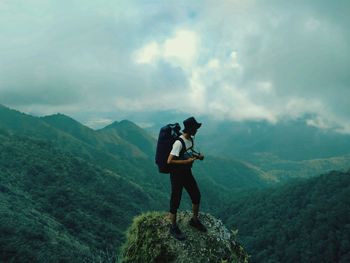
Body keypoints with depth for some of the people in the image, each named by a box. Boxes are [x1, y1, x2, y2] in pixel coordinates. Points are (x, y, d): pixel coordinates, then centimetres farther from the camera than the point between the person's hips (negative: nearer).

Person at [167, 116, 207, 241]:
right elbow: (170, 161, -28)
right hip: (177, 174, -8)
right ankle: (173, 228, 20)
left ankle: (194, 220, 35)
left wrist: (197, 156, 0)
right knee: (175, 201, 4)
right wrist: (187, 161, -26)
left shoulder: (190, 139, 1)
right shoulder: (179, 142, -26)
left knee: (196, 196, 15)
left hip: (187, 173, 8)